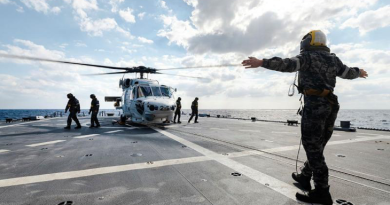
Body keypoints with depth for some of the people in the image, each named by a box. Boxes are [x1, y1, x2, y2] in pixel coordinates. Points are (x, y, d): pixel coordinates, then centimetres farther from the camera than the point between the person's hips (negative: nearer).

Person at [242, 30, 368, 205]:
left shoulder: (307, 57, -3)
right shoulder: (333, 59, 19)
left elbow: (287, 64, -23)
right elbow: (348, 72, 32)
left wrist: (261, 62, -33)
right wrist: (359, 72, 56)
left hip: (315, 104, -9)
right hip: (330, 105, 9)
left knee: (312, 147, -5)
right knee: (317, 146, 16)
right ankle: (305, 177, 31)